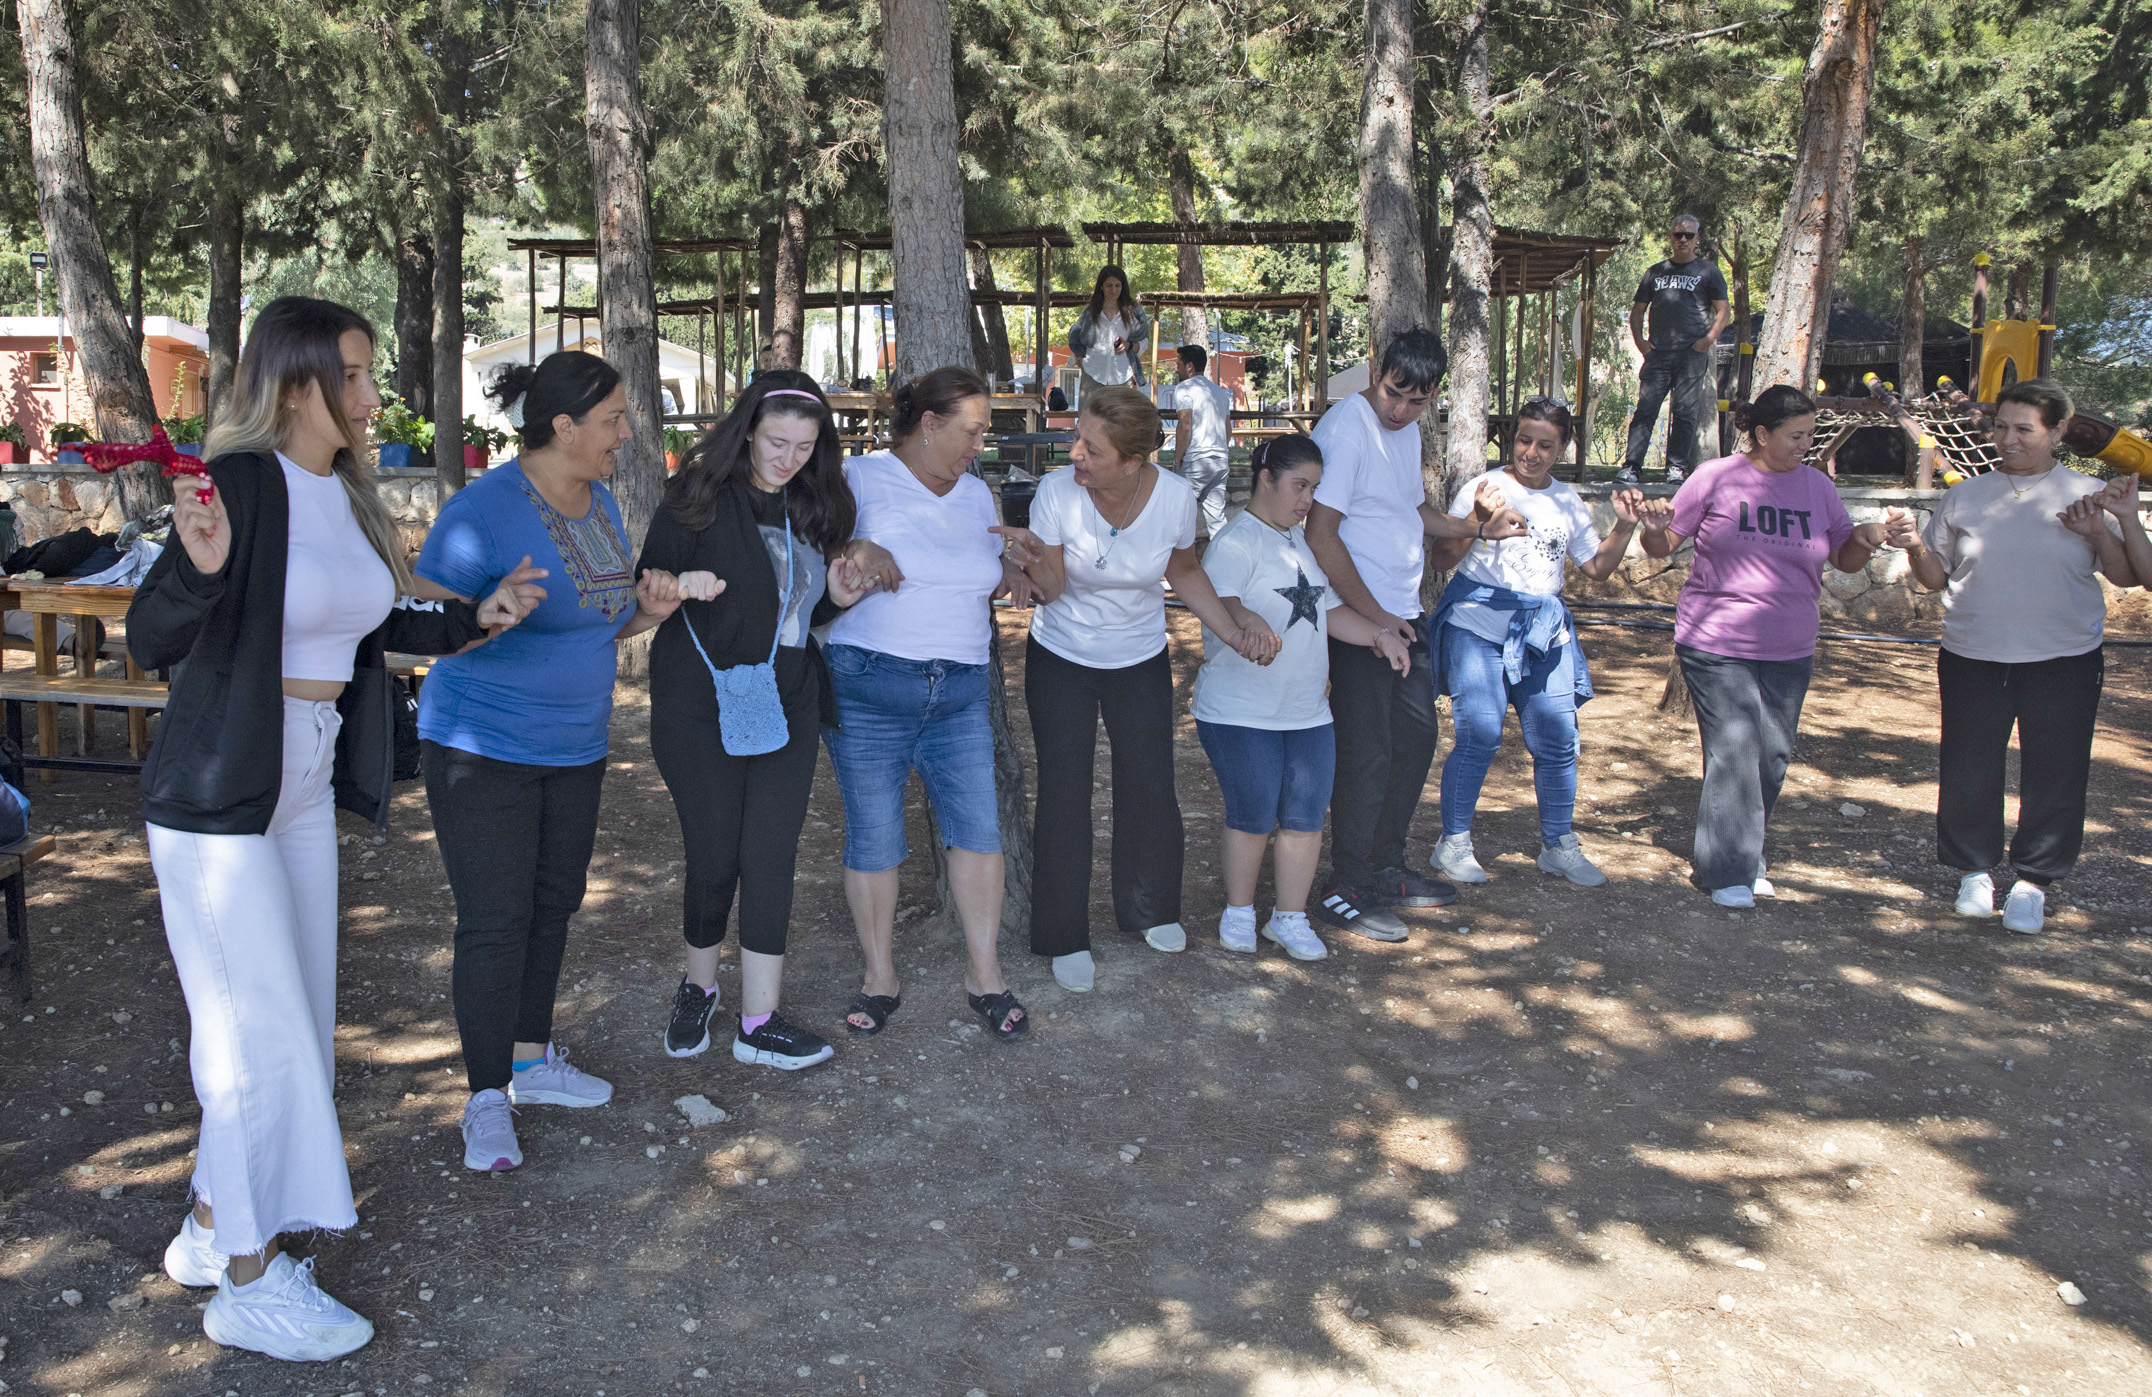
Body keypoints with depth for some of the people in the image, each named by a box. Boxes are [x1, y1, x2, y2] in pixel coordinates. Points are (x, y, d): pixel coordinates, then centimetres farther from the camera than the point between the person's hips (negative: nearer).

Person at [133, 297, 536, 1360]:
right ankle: (250, 1284, 12)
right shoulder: (246, 482, -17)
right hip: (217, 793, -8)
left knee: (285, 1017, 15)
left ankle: (213, 1230, 32)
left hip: (301, 785, 8)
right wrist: (200, 564, -39)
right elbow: (152, 643, -21)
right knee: (262, 1029, -2)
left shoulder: (347, 493, 7)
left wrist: (479, 618, 10)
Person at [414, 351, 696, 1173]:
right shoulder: (484, 511, -18)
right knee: (495, 922, -5)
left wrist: (643, 610, -2)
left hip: (574, 747, 8)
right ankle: (486, 1098, 8)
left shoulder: (600, 502, 7)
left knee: (553, 906, 16)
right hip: (482, 746, -8)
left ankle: (532, 1060, 32)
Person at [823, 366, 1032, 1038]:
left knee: (977, 825, -1)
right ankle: (880, 976, 18)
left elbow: (991, 570, 25)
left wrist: (1014, 575, 3)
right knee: (873, 836, 2)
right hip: (868, 686, -5)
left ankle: (985, 974, 11)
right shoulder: (862, 480, -4)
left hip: (960, 691, 5)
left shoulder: (976, 493, 15)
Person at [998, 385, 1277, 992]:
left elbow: (1184, 573, 0)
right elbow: (1052, 589, -18)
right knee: (1064, 792, -3)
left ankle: (1150, 910, 33)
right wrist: (1036, 563, -41)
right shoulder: (1057, 492, -23)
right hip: (1061, 657, -1)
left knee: (1150, 786, 7)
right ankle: (1065, 937, 13)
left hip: (1140, 658, 2)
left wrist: (1237, 635, -9)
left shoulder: (1175, 497, -19)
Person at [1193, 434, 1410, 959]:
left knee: (1306, 817, 5)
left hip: (1308, 713, 7)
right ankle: (1239, 911, 21)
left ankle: (1290, 917, 21)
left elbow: (1327, 609, 22)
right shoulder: (1236, 541, -12)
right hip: (1241, 714, -7)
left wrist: (1379, 635, 8)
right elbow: (1218, 599, -30)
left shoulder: (1299, 540, 17)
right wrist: (1246, 621, -51)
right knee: (1254, 817, -1)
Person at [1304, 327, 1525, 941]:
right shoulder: (1346, 426, -16)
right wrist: (1375, 615, -18)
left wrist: (1478, 529, 11)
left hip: (1402, 614, 9)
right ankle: (1346, 891, 6)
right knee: (1367, 752, -6)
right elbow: (1321, 533, -21)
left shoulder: (1407, 431, 13)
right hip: (1359, 619, -9)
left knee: (1416, 738, 15)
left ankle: (1385, 869, 28)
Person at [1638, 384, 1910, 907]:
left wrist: (1871, 537, -6)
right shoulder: (1717, 478, -3)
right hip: (1716, 647, -4)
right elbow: (1662, 547, 2)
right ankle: (1727, 870, 0)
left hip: (1789, 651, 4)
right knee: (1734, 750, -10)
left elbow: (1846, 559, 15)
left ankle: (1747, 857, 24)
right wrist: (1655, 528, -21)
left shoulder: (1816, 485, 8)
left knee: (1774, 755, 7)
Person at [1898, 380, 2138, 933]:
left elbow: (2129, 577, 4)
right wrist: (1917, 550, -10)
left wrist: (2100, 535, -13)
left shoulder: (2088, 496, 3)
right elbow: (1936, 577, 10)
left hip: (2063, 663, -1)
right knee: (1968, 773, 5)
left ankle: (2032, 881, 18)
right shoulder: (1964, 497, 7)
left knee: (2054, 776, 3)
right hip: (1973, 659, 1)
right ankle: (1974, 870, 24)